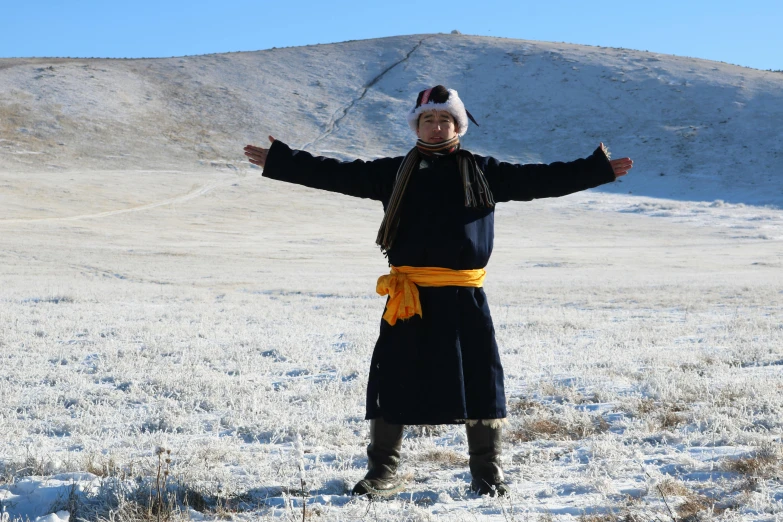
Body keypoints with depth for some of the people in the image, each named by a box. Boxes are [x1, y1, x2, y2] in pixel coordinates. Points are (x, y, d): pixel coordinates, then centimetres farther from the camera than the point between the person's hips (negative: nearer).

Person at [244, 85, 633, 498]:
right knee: (391, 380, 2)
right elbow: (338, 174, 8)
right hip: (408, 296, 0)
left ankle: (487, 471, 18)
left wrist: (598, 170, 4)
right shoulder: (394, 173, 10)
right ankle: (382, 472, 16)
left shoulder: (483, 173, 9)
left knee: (480, 380, 2)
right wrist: (279, 162, 4)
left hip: (464, 297, 0)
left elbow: (538, 179, 8)